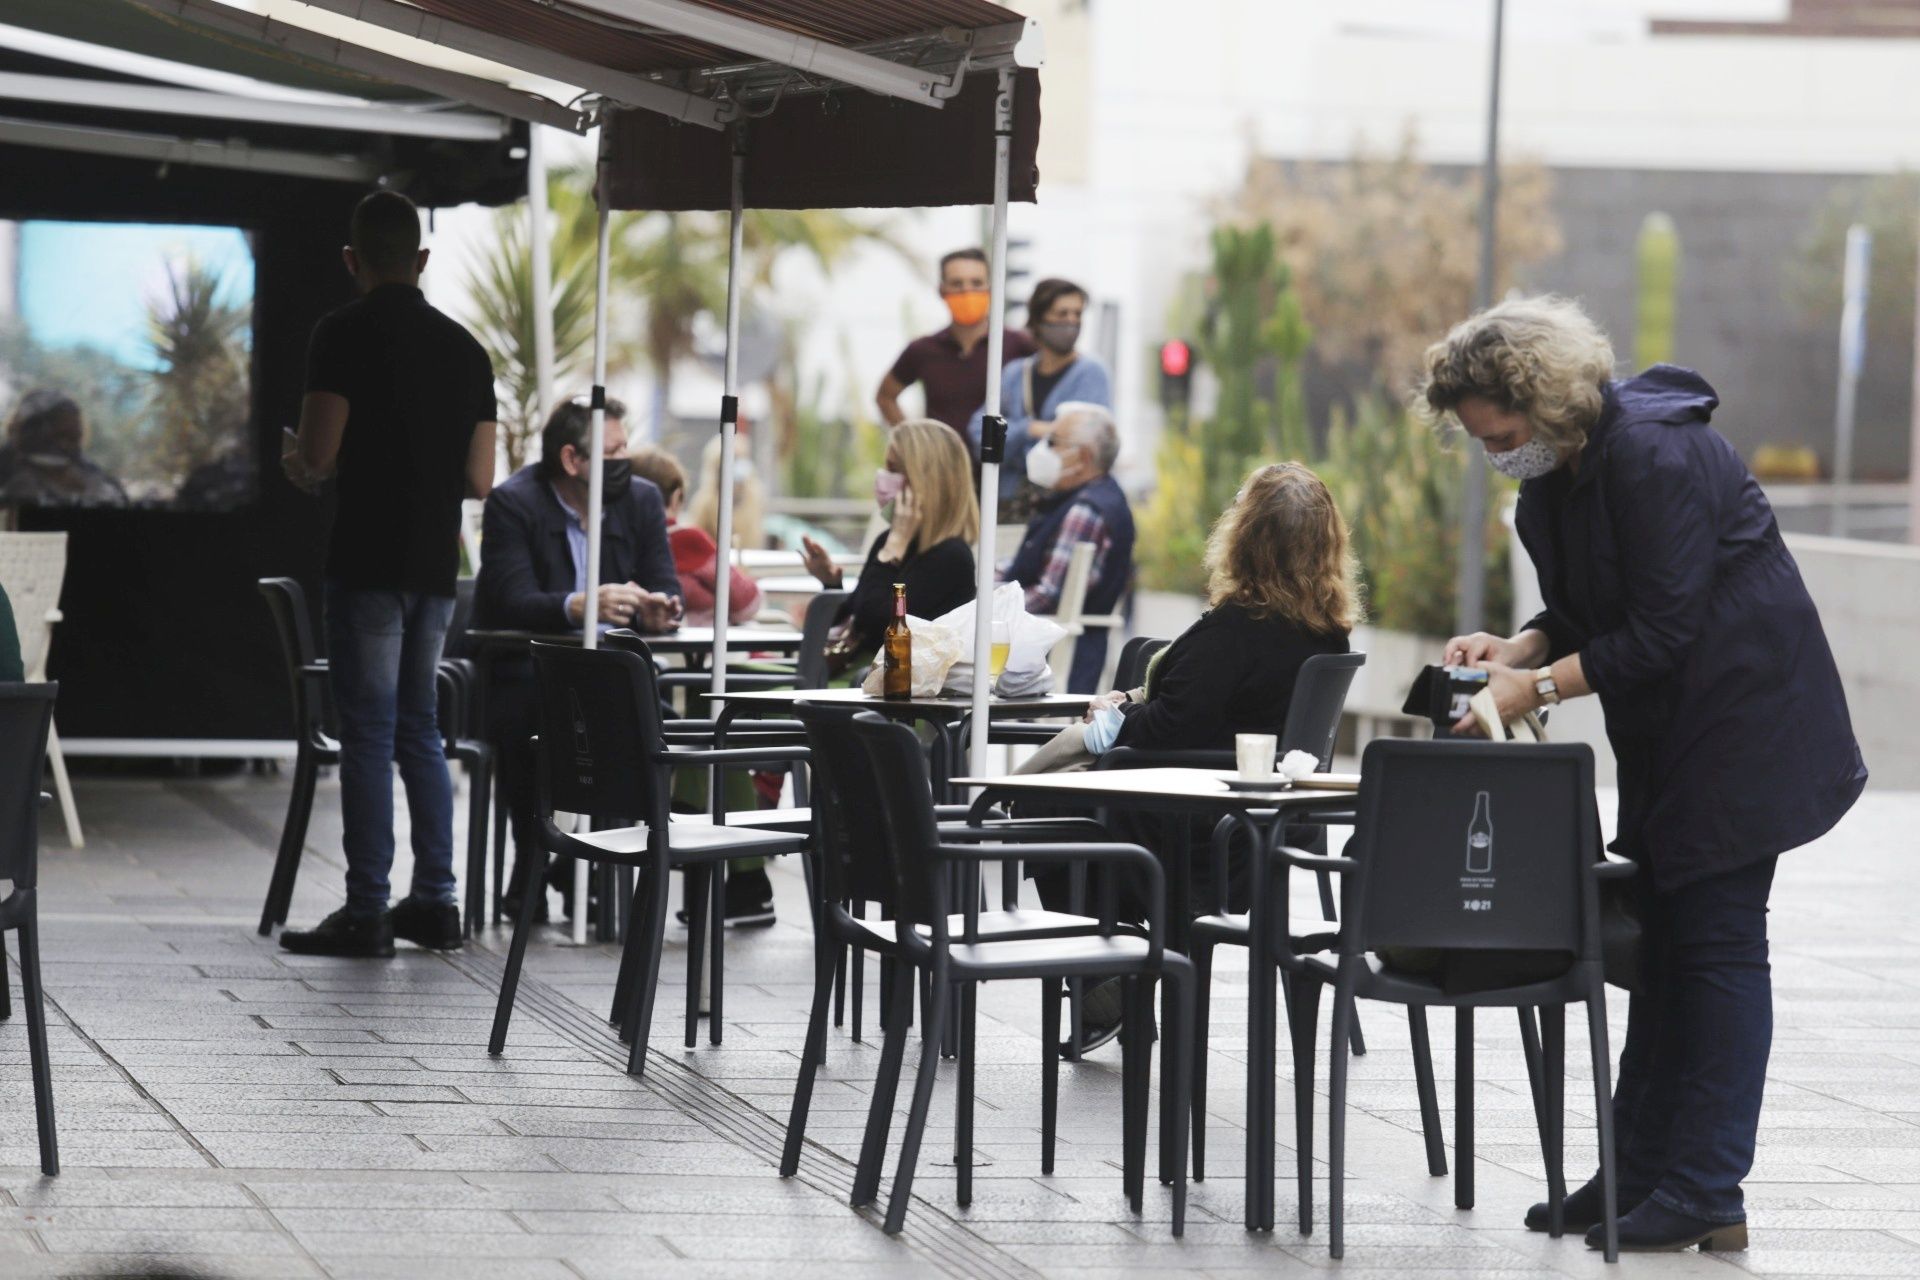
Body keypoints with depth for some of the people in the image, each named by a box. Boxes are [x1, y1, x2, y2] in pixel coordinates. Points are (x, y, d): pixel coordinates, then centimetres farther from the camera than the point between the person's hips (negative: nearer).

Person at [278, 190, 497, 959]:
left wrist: (296, 464, 7)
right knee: (419, 729, 14)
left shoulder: (346, 333, -8)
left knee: (369, 734, -4)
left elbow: (318, 456, -15)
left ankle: (366, 913, -4)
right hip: (436, 561, 6)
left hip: (369, 562, -6)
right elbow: (480, 479, 10)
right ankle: (435, 903, 14)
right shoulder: (464, 347, 9)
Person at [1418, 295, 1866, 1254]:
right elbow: (1584, 614, 13)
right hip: (1662, 735, 9)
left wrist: (1540, 686, -21)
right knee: (1658, 940, 11)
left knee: (1718, 941, -7)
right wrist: (1512, 649, -5)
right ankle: (1639, 1169, 16)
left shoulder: (1654, 457, -24)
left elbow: (1664, 632, -24)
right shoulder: (1556, 467, 5)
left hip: (1743, 722, -9)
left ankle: (1707, 1196, -5)